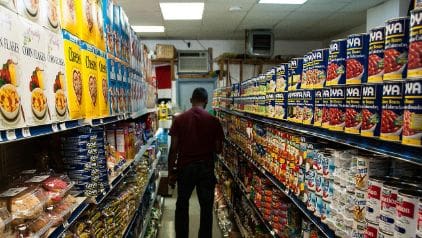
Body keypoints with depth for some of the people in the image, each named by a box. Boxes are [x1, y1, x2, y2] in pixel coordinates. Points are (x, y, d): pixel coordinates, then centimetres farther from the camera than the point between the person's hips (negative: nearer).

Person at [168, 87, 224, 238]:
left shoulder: (179, 120, -5)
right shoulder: (213, 121, -6)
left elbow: (173, 149, -5)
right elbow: (218, 149, -3)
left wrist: (170, 172, 3)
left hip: (185, 167, 1)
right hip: (206, 168, 0)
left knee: (182, 206, 18)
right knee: (206, 207, 13)